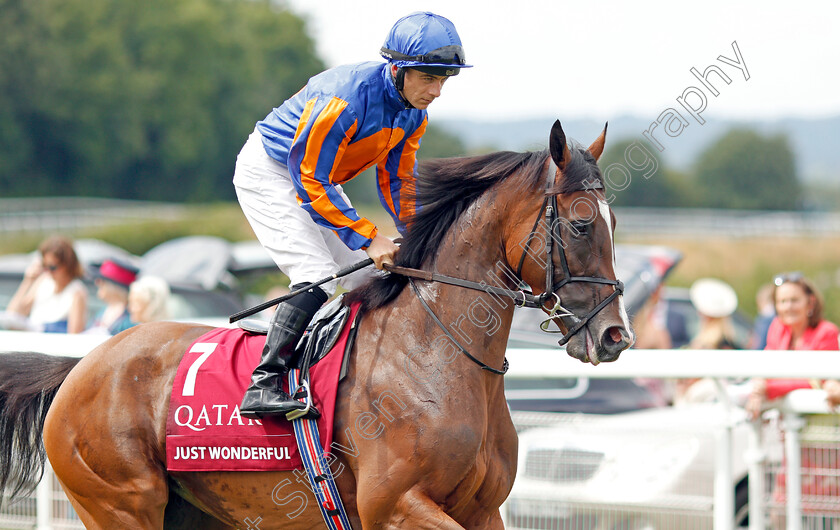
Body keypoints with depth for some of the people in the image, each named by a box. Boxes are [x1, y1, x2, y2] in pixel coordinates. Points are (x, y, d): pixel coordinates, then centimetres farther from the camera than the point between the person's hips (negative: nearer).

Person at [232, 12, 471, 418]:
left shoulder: (414, 115, -8)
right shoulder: (346, 99, -34)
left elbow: (397, 181, 7)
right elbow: (310, 182, -29)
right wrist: (368, 238, -29)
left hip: (318, 177, 9)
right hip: (268, 171, -9)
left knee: (372, 278, 5)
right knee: (318, 274, -23)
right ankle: (263, 385, -26)